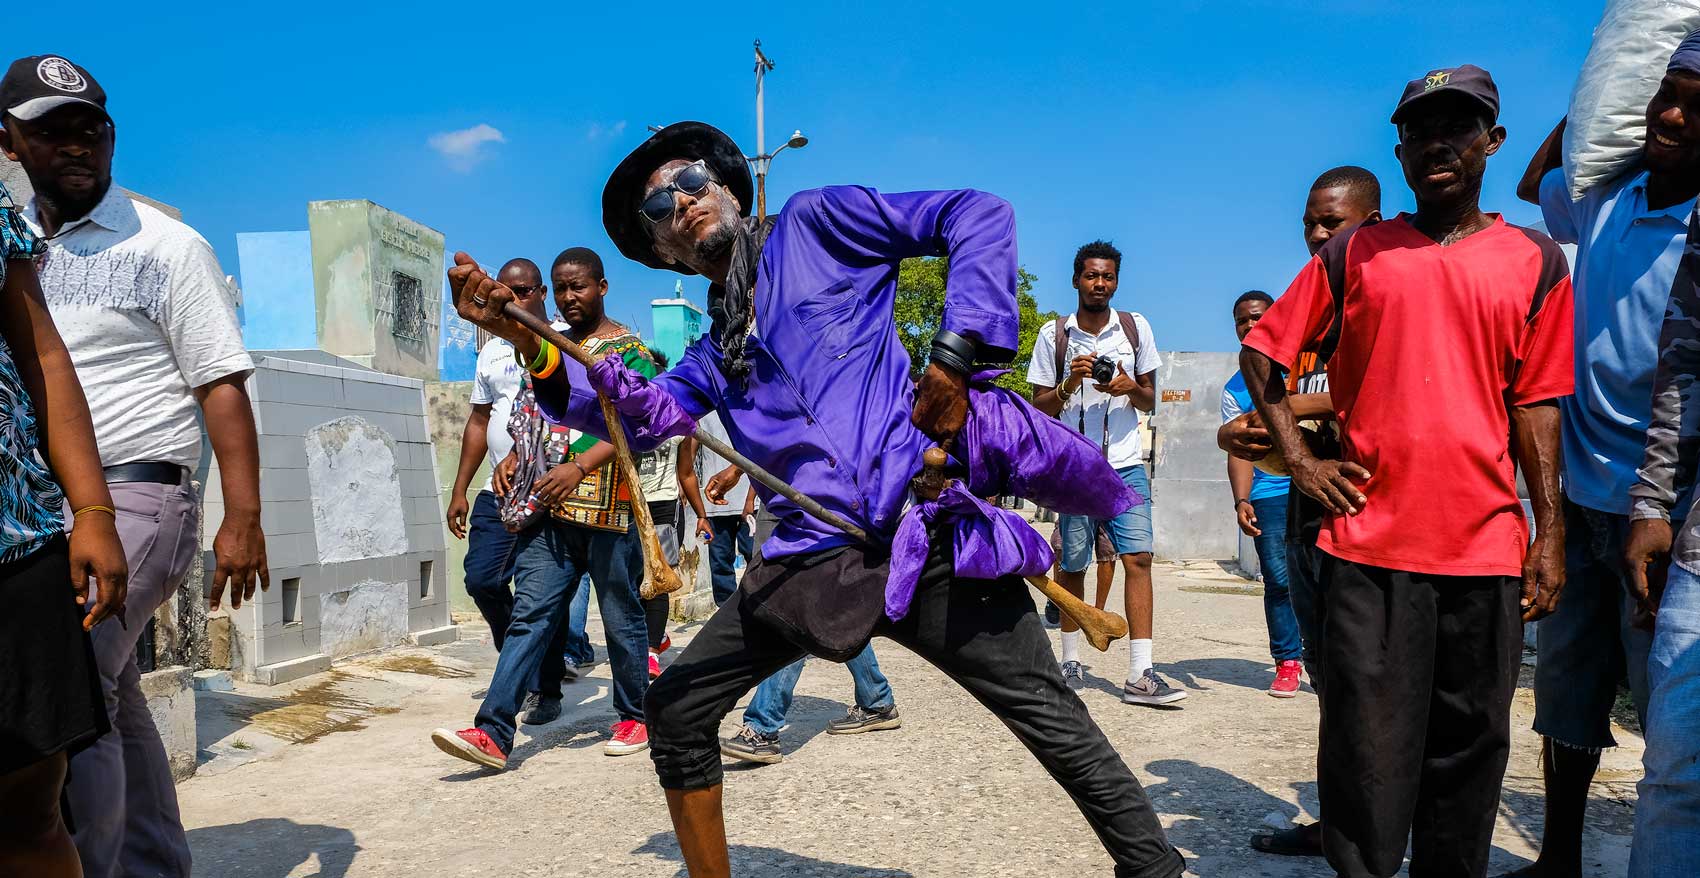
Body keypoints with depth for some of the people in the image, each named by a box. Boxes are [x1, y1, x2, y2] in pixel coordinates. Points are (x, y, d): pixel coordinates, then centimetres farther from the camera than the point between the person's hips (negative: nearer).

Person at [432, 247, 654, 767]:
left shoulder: (628, 351, -3)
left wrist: (578, 469, -26)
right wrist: (514, 460, 9)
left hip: (607, 508, -6)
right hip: (548, 510, 6)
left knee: (621, 618, 5)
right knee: (529, 615, 0)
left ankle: (635, 718, 21)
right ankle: (493, 733, -3)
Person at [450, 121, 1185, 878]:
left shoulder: (814, 223, 7)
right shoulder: (711, 353, 22)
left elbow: (980, 217, 0)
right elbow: (644, 414, 4)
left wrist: (954, 356, -12)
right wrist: (527, 340, -7)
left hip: (924, 533, -5)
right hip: (809, 559, 6)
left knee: (1052, 721, -3)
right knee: (675, 710, 6)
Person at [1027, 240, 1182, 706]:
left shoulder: (1136, 327, 7)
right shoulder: (1053, 334, 2)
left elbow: (1150, 400, 12)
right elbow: (1039, 407, 5)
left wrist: (1130, 387, -11)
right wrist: (1070, 383, -14)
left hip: (1126, 463, 1)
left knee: (1138, 557, -10)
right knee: (1073, 564, 6)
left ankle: (1140, 675, -8)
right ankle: (1071, 661, 23)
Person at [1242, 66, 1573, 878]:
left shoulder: (1535, 260, 9)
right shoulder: (1354, 254, 7)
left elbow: (1536, 404, 7)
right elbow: (1260, 352, 9)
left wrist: (1550, 534, 3)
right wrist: (1298, 460, 0)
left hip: (1486, 544, 2)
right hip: (1369, 540, -1)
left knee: (1468, 746, 10)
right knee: (1367, 745, 2)